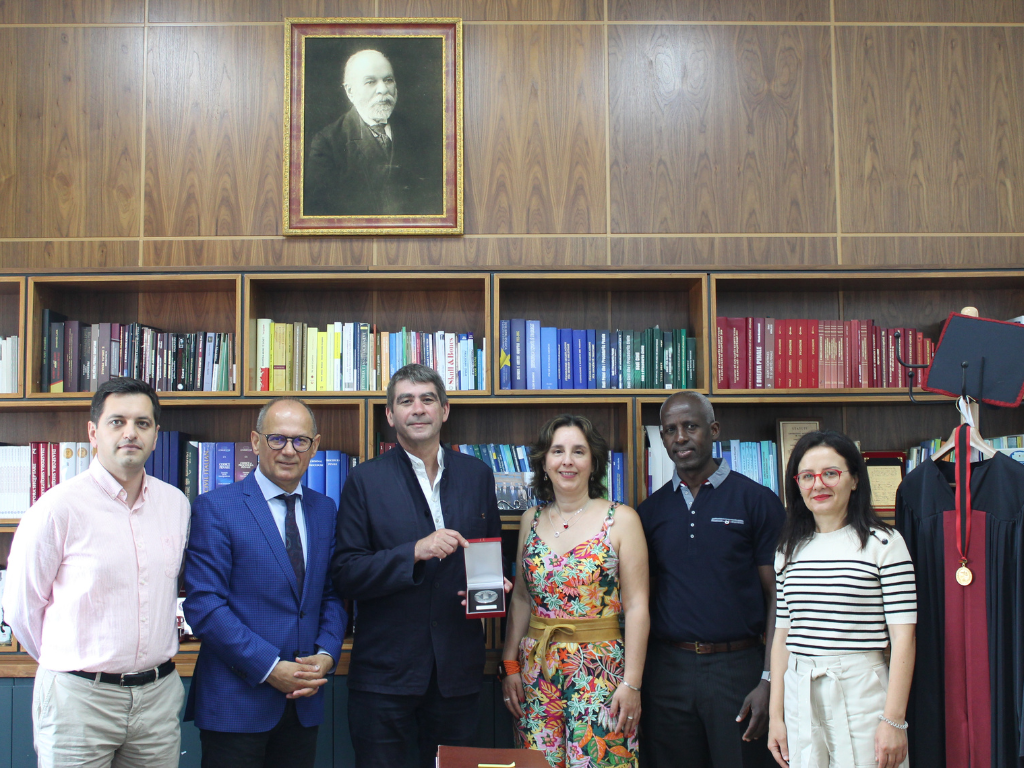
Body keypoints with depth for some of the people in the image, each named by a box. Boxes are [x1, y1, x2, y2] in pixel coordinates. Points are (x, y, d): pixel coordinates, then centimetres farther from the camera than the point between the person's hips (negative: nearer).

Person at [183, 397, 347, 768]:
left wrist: (326, 655, -5)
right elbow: (203, 605, -13)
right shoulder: (215, 508, -7)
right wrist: (270, 668, -16)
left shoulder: (324, 510, 10)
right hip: (237, 699, -5)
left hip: (304, 698, 5)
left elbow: (333, 594, 13)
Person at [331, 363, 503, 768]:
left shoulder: (478, 475, 6)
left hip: (458, 670, 2)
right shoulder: (366, 481, -3)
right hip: (384, 671, -2)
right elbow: (346, 574, -9)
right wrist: (415, 552, -22)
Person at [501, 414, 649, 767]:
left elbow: (636, 606, -7)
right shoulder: (531, 520, 8)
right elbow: (521, 598, 12)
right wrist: (510, 665, 6)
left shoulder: (621, 519, -5)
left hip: (600, 671, -3)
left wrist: (632, 683, -11)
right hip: (537, 669, 4)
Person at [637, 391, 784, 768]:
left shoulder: (756, 501, -2)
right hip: (668, 666, 3)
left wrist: (768, 681, -11)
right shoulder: (651, 510, 8)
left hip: (737, 666, -3)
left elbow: (778, 596, -3)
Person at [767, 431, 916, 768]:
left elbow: (903, 637, -8)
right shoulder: (790, 550, 9)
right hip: (799, 699, 4)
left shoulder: (883, 543, -4)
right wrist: (776, 715, 8)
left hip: (861, 693, -4)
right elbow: (782, 636, 11)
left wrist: (894, 721, -12)